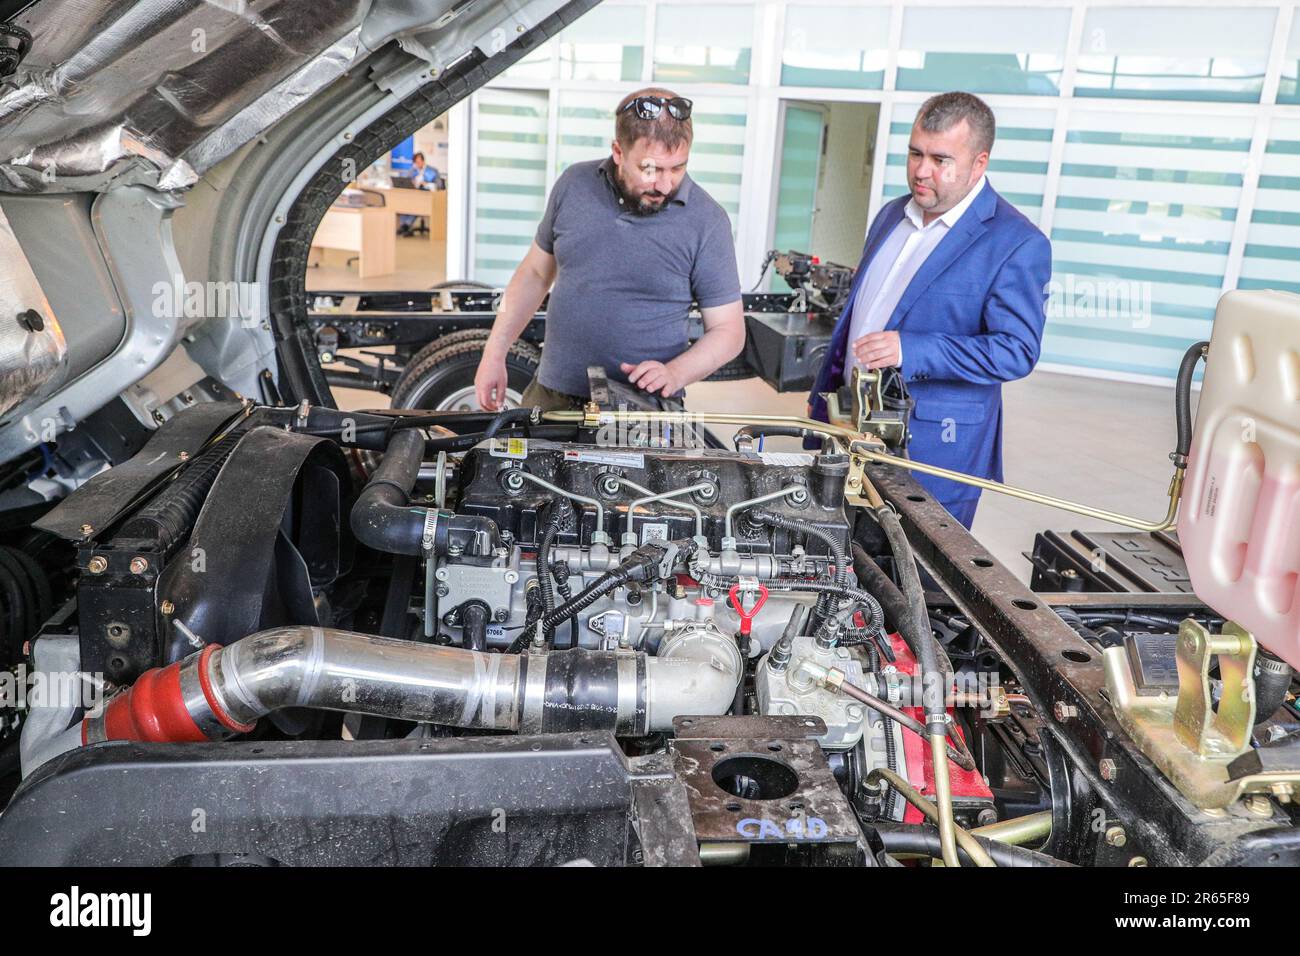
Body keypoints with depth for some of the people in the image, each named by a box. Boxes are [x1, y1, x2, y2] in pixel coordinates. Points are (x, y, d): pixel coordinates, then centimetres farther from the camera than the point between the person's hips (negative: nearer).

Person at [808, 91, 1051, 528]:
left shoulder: (1019, 244, -10)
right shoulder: (892, 215, 12)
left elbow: (1017, 350, -16)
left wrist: (910, 350, -27)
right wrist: (822, 396, 21)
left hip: (933, 451, -6)